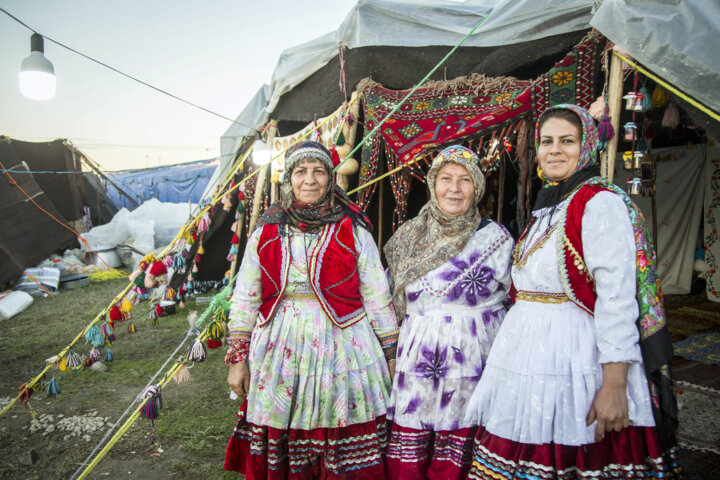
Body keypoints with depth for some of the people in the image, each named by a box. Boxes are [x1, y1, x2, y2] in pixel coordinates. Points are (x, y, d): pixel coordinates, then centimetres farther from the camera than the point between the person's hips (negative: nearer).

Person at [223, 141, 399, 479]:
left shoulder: (353, 230, 1)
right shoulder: (266, 232, 7)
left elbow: (377, 296, 4)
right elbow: (244, 299, 10)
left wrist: (390, 354, 5)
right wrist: (237, 358, 7)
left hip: (342, 348, -1)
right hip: (279, 355, 2)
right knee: (279, 447, 8)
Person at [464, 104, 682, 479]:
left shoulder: (600, 203, -10)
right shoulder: (547, 206, 16)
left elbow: (617, 297, -17)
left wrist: (614, 385, -22)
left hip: (575, 356, -7)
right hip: (529, 350, 8)